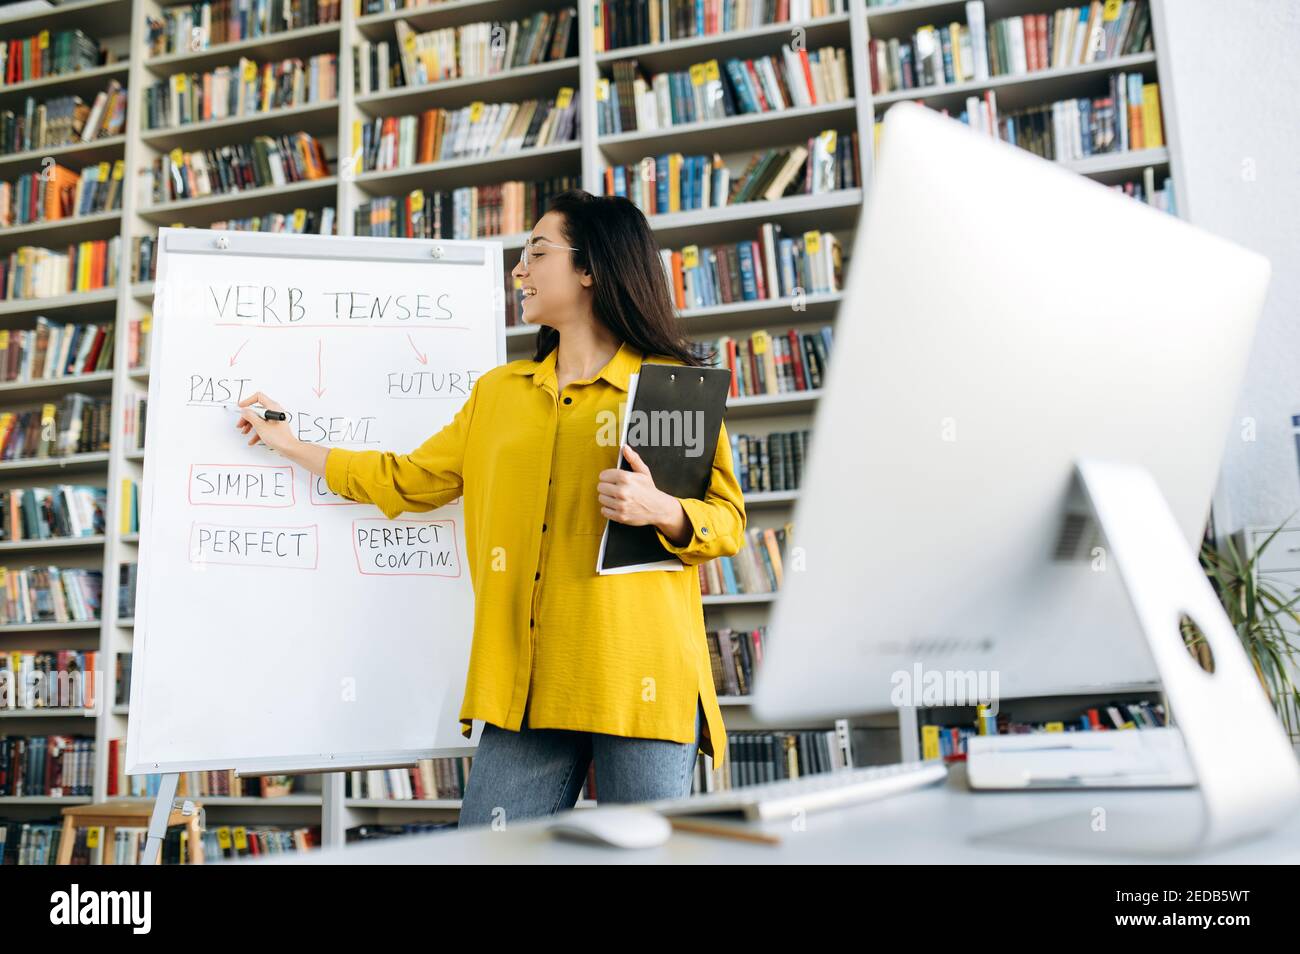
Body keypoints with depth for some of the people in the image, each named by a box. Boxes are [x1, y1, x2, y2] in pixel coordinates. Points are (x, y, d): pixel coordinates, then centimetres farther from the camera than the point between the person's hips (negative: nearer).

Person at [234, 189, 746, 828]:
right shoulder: (497, 392, 20)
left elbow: (727, 517, 3)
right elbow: (407, 481, 26)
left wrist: (660, 510, -18)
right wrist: (290, 444, 31)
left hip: (638, 678, -4)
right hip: (528, 679, 4)